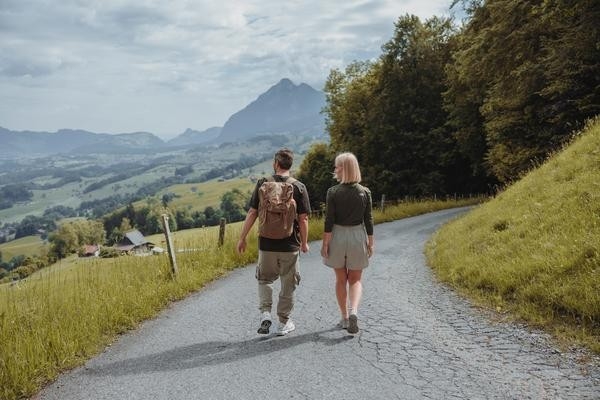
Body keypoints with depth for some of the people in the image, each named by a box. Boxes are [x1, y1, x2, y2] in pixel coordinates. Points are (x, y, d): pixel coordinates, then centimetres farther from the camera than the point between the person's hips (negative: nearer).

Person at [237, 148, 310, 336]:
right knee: (288, 284, 13)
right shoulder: (299, 187, -6)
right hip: (290, 245, -1)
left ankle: (265, 314, 6)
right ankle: (284, 323, 22)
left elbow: (252, 213, -4)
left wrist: (242, 238, 4)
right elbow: (303, 218, -7)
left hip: (267, 243, 1)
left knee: (265, 279, 21)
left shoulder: (262, 184, -4)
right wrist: (304, 242, 6)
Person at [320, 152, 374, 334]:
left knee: (341, 279, 14)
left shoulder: (333, 192, -10)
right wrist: (370, 243, 8)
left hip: (337, 236, -1)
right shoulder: (365, 192, -4)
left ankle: (345, 318, 21)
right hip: (358, 236, 1)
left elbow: (329, 221, -10)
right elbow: (368, 220, 0)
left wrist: (325, 243, -3)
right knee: (355, 279, 13)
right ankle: (353, 311, -10)